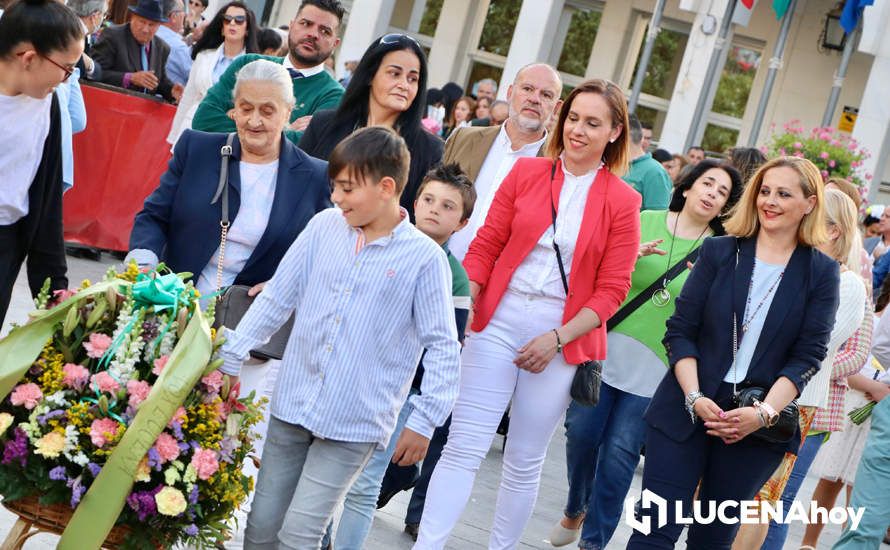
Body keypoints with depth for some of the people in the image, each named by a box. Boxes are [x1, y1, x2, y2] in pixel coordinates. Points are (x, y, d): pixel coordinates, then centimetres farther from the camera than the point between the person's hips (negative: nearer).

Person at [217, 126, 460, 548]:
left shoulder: (424, 257, -7)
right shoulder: (324, 227, 2)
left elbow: (443, 346, -4)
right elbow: (276, 299, 8)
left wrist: (424, 420, -7)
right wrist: (229, 359, 6)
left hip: (354, 424, -4)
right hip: (292, 406, 4)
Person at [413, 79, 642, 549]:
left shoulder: (622, 201, -1)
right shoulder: (526, 173, 3)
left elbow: (611, 289, -3)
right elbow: (486, 245, 4)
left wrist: (557, 338, -11)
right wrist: (463, 299, -11)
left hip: (561, 335, 0)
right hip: (498, 321, 0)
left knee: (525, 462, 11)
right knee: (463, 447, -5)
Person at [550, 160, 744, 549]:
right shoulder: (646, 221, 5)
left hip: (656, 367, -2)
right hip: (607, 346, 2)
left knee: (620, 453, -4)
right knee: (582, 433, 2)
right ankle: (576, 508, 30)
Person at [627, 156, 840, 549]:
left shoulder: (821, 273, 2)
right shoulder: (718, 252, 3)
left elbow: (808, 355, -3)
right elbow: (680, 331, 0)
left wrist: (764, 413, -17)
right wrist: (694, 397, -14)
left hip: (757, 425, 0)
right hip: (687, 411, 0)